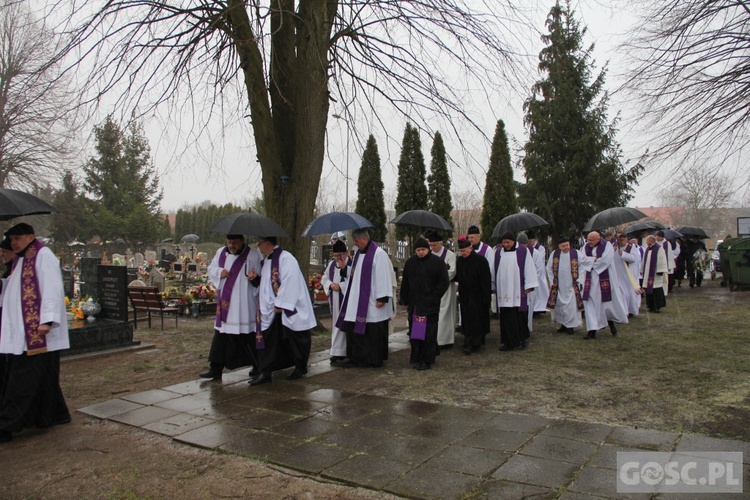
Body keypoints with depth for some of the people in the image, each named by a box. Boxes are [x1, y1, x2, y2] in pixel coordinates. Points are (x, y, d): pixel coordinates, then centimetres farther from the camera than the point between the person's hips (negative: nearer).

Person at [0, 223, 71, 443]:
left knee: (23, 380, -5)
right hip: (21, 333, 9)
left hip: (36, 332, -9)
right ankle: (54, 414, 22)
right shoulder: (21, 260, 20)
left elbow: (52, 288, -17)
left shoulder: (43, 255, -8)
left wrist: (47, 320, -24)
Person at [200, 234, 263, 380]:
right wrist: (219, 272, -3)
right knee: (220, 337, 6)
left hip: (244, 306, -5)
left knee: (248, 337, 4)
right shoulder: (221, 252, 11)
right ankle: (216, 369, 14)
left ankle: (257, 367, 22)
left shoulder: (253, 254, -5)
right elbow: (211, 269, 18)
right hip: (225, 304, 5)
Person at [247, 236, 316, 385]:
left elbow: (289, 283, -22)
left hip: (288, 309, -8)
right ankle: (265, 373, 6)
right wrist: (256, 278, 4)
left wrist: (281, 305, -21)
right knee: (266, 339, 2)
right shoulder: (267, 260, 12)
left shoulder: (285, 258, -17)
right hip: (271, 309, 8)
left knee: (293, 339, 5)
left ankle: (300, 368, 24)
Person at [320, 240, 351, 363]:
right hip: (334, 301, 6)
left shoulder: (352, 265, -11)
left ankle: (338, 351, 1)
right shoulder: (332, 264, 11)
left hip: (346, 300, -6)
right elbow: (324, 278, 15)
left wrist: (340, 286, -18)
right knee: (336, 324, 10)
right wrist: (331, 284, -4)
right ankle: (337, 351, 17)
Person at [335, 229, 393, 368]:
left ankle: (374, 361, 13)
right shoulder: (359, 253, 12)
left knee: (372, 331, 1)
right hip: (358, 301, 8)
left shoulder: (378, 254, -14)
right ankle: (356, 357, 19)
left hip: (371, 302, -8)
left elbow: (383, 277, -17)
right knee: (353, 328, 8)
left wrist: (381, 298, -19)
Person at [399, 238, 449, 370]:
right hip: (414, 303, 4)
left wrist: (433, 298, -9)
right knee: (414, 332, 6)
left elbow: (444, 282, -2)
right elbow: (405, 283, 14)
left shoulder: (437, 262, -3)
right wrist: (404, 300, 12)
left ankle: (427, 360, 6)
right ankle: (416, 358, 17)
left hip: (430, 304, -4)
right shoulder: (410, 262, 8)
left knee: (428, 333, -2)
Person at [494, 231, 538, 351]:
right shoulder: (498, 254, 9)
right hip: (504, 291, 3)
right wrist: (495, 287, 11)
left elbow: (529, 268, -2)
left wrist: (528, 286, -7)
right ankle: (508, 341, 7)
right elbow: (495, 271, 13)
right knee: (506, 317, 1)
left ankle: (523, 338, 20)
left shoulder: (523, 251, 0)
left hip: (518, 291, -2)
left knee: (521, 315, 2)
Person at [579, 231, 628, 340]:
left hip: (604, 278, -4)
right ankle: (592, 330, -1)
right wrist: (595, 259, -14)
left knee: (607, 301, 3)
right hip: (590, 279, 4)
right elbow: (582, 260, -4)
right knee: (590, 303, -2)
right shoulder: (586, 247, 7)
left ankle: (611, 323, 31)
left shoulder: (607, 246, -6)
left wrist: (590, 260, -7)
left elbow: (605, 261, -17)